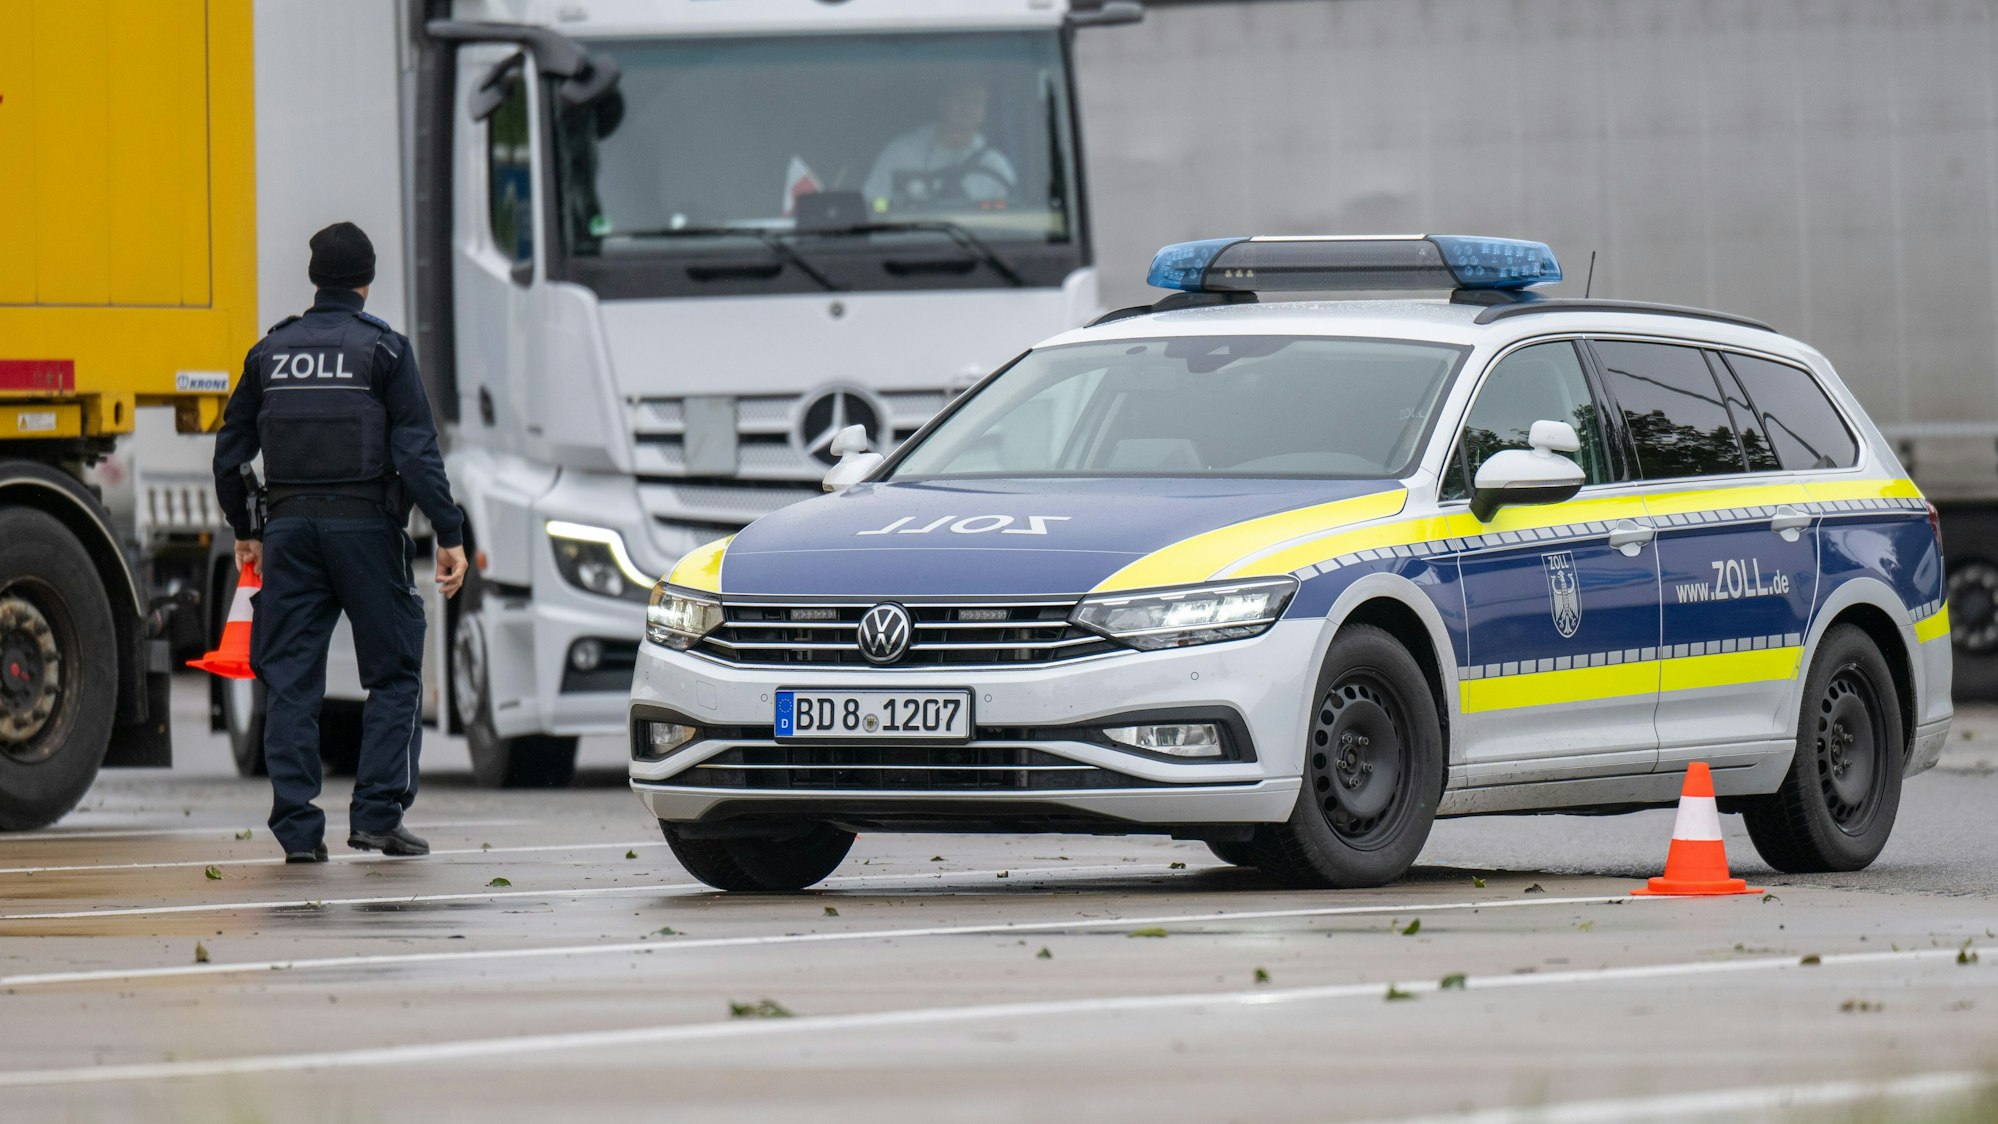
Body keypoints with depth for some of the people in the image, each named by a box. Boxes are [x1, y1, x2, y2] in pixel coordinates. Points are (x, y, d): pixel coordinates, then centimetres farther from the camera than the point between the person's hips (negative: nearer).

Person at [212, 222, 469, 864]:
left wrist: (244, 533, 28)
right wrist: (450, 535, -7)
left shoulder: (271, 352, 11)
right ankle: (377, 816, -4)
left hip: (290, 527, 3)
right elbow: (416, 451, -9)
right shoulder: (382, 348, -1)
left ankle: (297, 829, 0)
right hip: (365, 523, -3)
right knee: (394, 673, 5)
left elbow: (230, 453, 15)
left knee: (290, 681, 4)